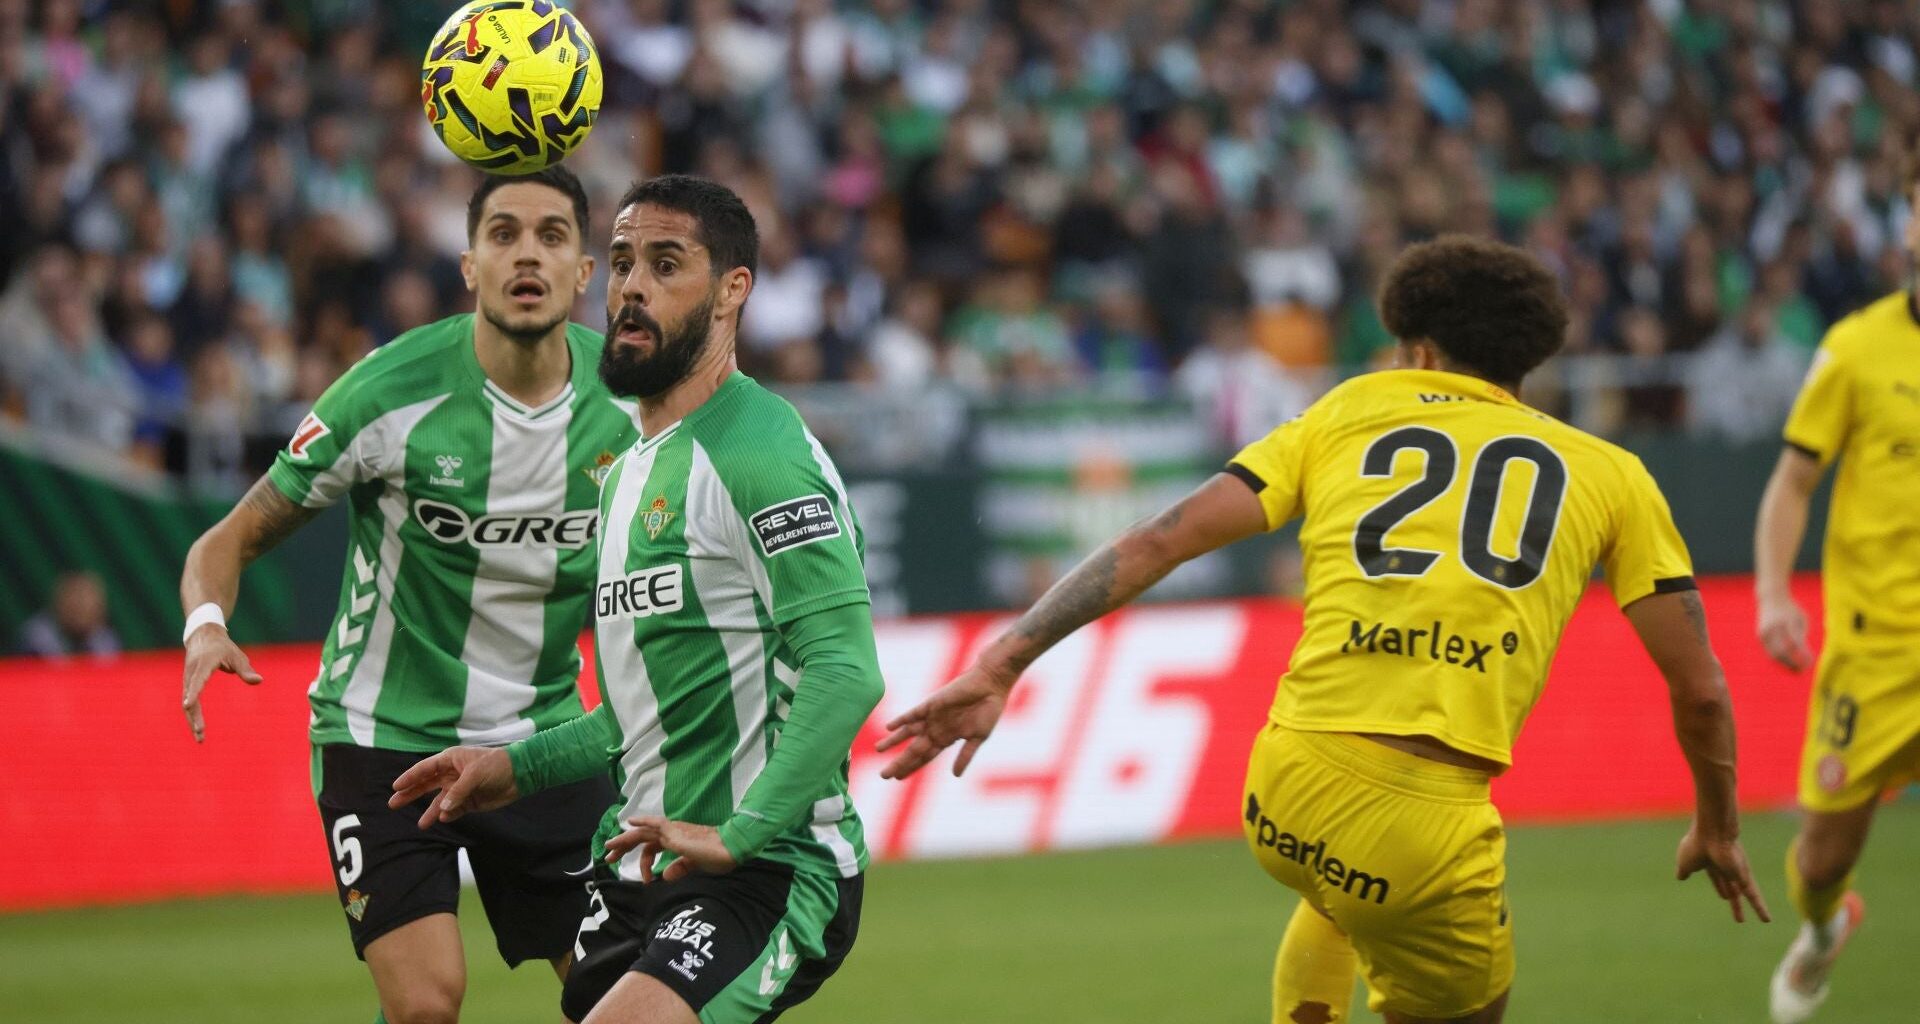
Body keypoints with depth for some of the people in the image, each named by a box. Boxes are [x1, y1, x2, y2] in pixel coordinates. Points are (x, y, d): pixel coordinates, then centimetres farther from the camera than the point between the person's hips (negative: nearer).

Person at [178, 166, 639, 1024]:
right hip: (385, 733, -4)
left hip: (544, 738, 4)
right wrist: (206, 624, -30)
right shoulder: (391, 394, -17)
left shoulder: (624, 396, -6)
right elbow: (232, 539, -9)